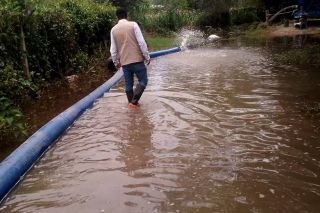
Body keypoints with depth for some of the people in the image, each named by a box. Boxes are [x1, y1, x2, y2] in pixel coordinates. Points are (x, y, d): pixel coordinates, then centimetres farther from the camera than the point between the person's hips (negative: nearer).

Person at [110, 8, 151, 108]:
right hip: (137, 59, -4)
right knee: (143, 80, 6)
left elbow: (113, 49, 9)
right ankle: (134, 100, -6)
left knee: (128, 83, 13)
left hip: (124, 62, 4)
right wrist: (147, 57, -2)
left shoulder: (113, 30, 6)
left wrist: (116, 62, 21)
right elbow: (141, 42, -10)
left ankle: (131, 102, 19)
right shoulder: (133, 25, -5)